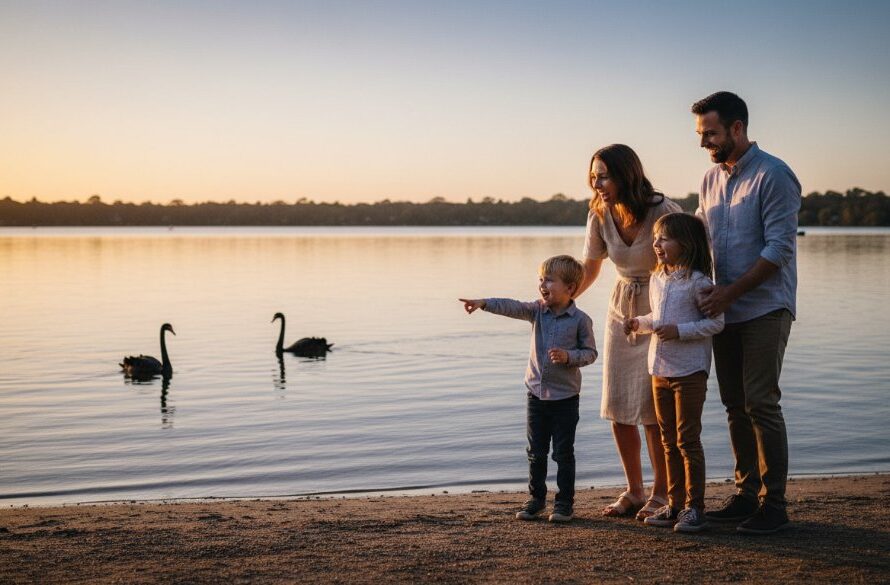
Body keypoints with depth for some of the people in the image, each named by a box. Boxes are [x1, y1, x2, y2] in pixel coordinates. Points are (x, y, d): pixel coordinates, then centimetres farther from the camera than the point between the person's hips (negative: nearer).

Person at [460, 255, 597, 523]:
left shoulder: (580, 320, -9)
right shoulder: (538, 311, 1)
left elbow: (590, 352, -4)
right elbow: (513, 307, -13)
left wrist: (568, 356, -22)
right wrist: (484, 304, -28)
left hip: (565, 397, -4)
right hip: (536, 393, 4)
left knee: (563, 452, 3)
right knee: (536, 451, 11)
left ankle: (564, 502, 14)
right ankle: (536, 498, 23)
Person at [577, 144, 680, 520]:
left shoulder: (663, 211, -22)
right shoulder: (600, 214, -7)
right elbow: (589, 269, 5)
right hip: (622, 313, 5)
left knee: (652, 408, -8)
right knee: (618, 407, 5)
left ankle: (660, 494, 7)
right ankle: (634, 492, 18)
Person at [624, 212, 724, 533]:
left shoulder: (697, 281, -14)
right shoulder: (656, 280, 10)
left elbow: (715, 322, -15)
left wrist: (679, 331, -22)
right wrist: (640, 323, 6)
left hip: (689, 373, -8)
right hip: (660, 371, 8)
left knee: (687, 440, -3)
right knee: (669, 441, 13)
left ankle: (694, 507, 6)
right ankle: (674, 504, 21)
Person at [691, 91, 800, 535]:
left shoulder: (773, 175, -11)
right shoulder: (712, 179, 12)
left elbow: (780, 248, -16)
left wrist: (731, 291, -19)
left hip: (764, 309, -7)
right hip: (726, 310, 7)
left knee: (760, 403, -9)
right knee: (735, 406, 9)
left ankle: (772, 504, -3)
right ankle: (746, 494, 18)